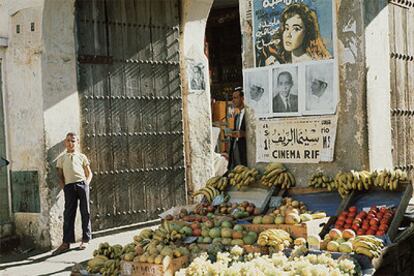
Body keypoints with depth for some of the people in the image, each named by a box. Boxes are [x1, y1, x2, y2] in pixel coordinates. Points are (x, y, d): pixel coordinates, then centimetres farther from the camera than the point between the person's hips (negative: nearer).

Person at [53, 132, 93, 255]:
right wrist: (63, 186, -2)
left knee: (85, 212, 2)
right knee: (68, 213, -2)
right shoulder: (61, 158, 13)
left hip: (82, 184, 0)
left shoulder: (82, 157, 13)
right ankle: (66, 242, 0)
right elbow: (60, 175, 11)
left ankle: (85, 239, 11)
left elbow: (89, 173, 13)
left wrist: (87, 183, -3)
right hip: (69, 186, 0)